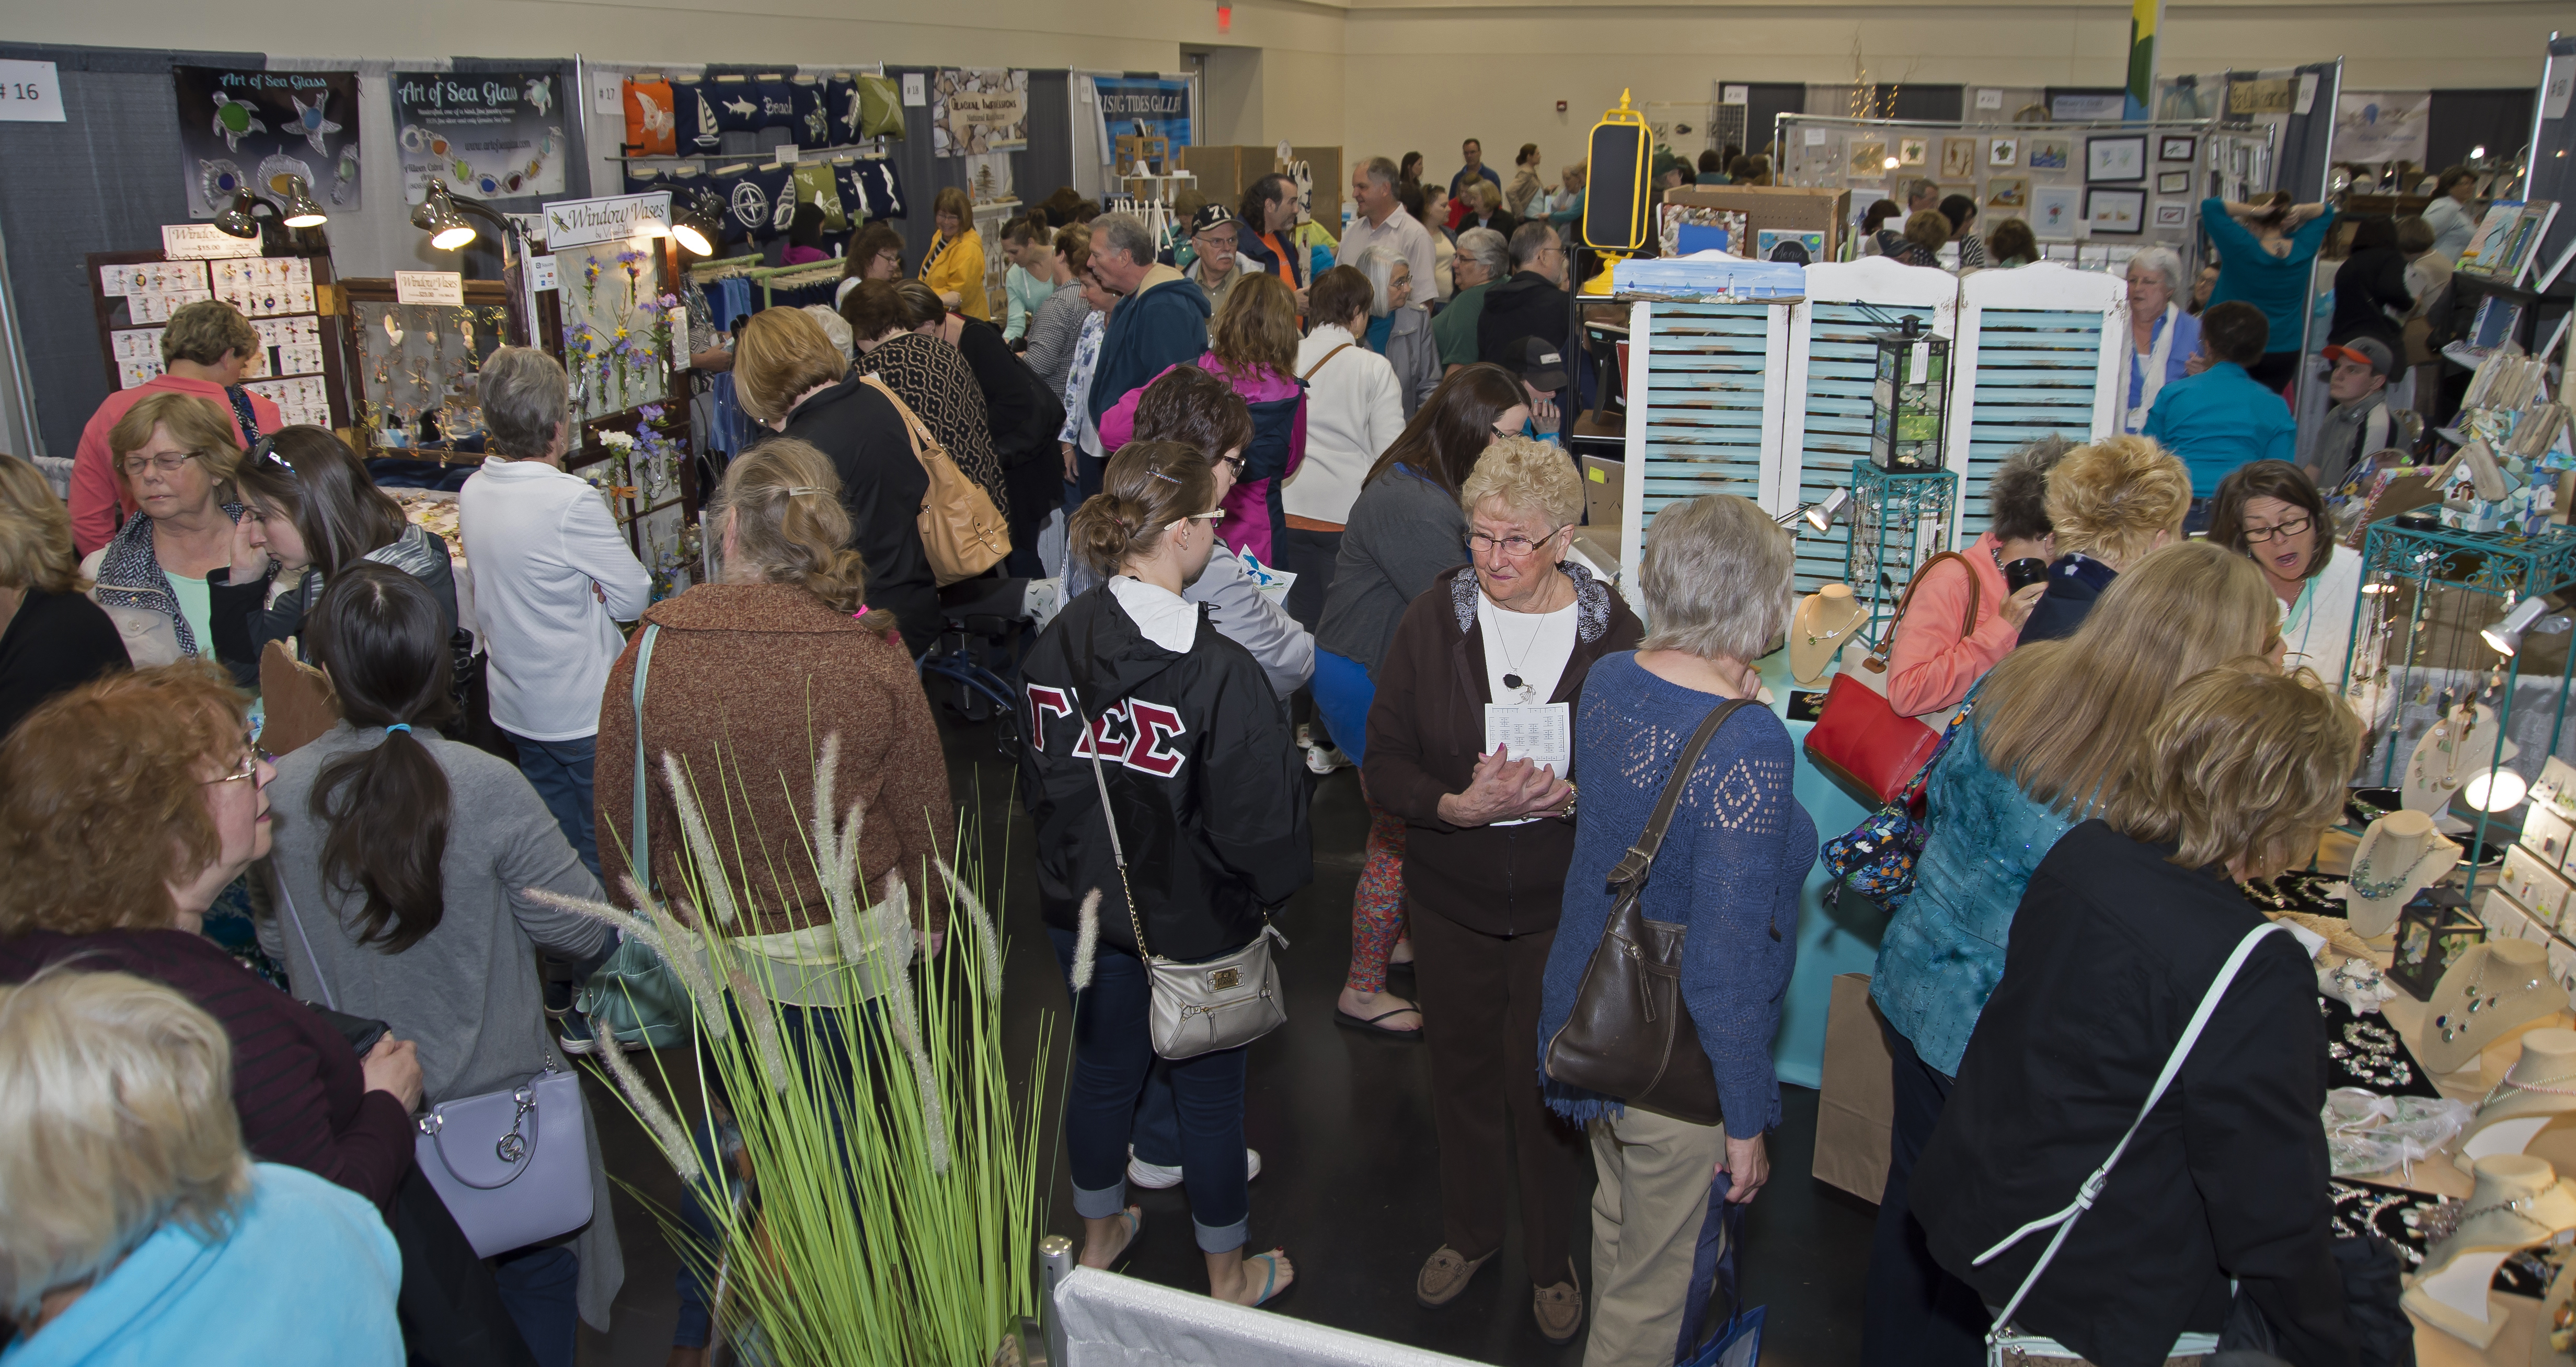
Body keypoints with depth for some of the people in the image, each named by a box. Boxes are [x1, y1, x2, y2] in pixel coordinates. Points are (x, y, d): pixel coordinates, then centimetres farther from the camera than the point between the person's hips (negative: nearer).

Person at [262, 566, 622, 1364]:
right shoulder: (486, 788, -24)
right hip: (500, 1104, -3)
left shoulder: (281, 793, -13)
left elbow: (274, 944, 1)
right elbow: (585, 932, -16)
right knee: (534, 1286, 20)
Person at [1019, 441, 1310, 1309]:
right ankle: (1228, 1275, 37)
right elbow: (1258, 819, -23)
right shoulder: (1220, 674, -28)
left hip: (1082, 906, 5)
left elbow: (1037, 779, 4)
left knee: (1103, 1067, 25)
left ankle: (1099, 1236, 48)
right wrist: (1273, 890, -2)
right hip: (1194, 920, -5)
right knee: (1209, 1090, 15)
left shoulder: (1056, 644, -10)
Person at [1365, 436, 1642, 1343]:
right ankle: (1470, 1229, 47)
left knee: (1545, 1081, 12)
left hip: (1563, 905, -2)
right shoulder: (1432, 620, -9)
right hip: (1450, 899, 2)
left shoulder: (1611, 632, -13)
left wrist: (1566, 798, -28)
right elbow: (1383, 766, -8)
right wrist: (1461, 805, -26)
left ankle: (1552, 1258, 39)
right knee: (1462, 1066, 20)